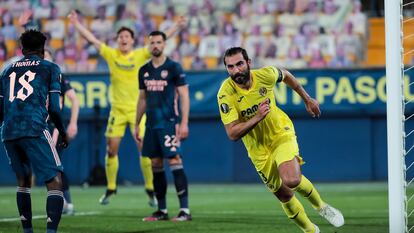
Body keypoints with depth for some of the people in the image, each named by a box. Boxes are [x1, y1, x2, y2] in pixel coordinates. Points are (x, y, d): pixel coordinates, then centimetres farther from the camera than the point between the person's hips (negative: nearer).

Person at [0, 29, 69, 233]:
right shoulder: (49, 68, 9)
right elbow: (53, 108, 3)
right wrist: (63, 133, 17)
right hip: (34, 130, -5)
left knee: (23, 179, 23)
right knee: (55, 181, -5)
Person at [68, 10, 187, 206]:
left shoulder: (141, 55, 0)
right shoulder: (111, 54, 3)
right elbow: (92, 39, 4)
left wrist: (177, 27, -11)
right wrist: (76, 24, 1)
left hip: (138, 109, -2)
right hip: (117, 109, 2)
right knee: (111, 149, 1)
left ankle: (150, 189, 3)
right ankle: (110, 188, 15)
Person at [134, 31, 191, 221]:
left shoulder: (174, 68, -3)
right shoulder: (144, 70, 13)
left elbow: (184, 96, -6)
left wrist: (184, 122, -14)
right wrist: (136, 125, 17)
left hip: (169, 123, -6)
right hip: (151, 125, 6)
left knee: (174, 161, -12)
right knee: (156, 165, 7)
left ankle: (185, 210, -13)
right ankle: (162, 210, 13)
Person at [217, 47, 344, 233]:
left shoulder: (265, 75, -17)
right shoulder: (226, 94, -22)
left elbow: (285, 76, 8)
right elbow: (232, 134, -25)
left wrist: (307, 99, 17)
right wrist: (257, 118, -37)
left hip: (281, 132, -1)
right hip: (258, 148, 1)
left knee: (291, 180, -26)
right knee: (285, 197, 6)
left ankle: (321, 206, 3)